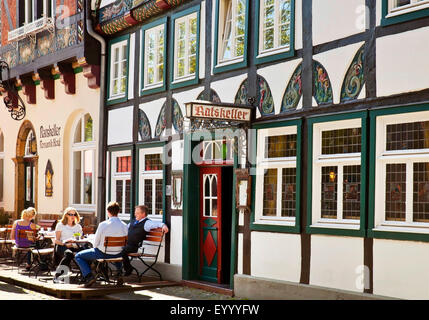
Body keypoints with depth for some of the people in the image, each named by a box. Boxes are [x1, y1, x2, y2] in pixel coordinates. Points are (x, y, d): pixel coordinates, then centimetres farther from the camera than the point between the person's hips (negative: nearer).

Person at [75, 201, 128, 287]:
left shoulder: (103, 225, -18)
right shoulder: (125, 226, -8)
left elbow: (95, 244, -9)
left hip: (102, 254, -4)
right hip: (117, 256, 4)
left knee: (78, 256, 14)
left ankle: (88, 276, -4)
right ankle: (119, 272, 32)